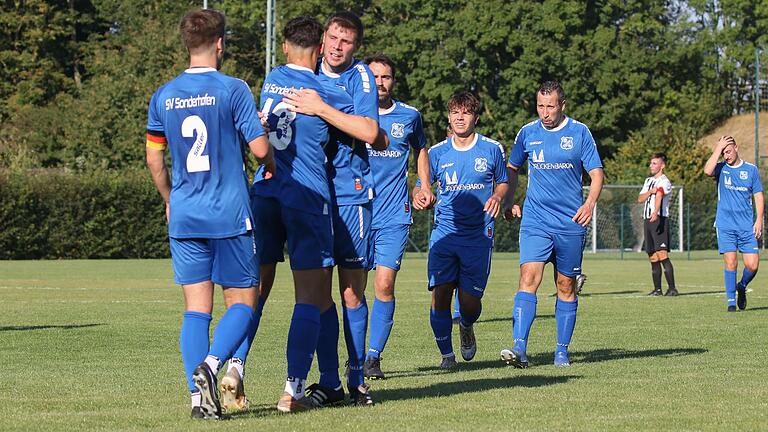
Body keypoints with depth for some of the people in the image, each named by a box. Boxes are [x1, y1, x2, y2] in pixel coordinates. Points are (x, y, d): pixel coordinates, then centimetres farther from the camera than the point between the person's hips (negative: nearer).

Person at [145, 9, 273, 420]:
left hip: (184, 217, 4)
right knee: (241, 301, 5)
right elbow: (259, 148, -8)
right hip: (230, 216, -4)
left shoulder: (163, 96, 6)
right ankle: (211, 362, -20)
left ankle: (199, 395, -2)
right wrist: (271, 166, 14)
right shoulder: (233, 89, -8)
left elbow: (154, 158, 12)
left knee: (196, 308, 6)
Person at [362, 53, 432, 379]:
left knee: (385, 285, -8)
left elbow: (420, 150, 26)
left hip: (394, 215, 0)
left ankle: (374, 356, -1)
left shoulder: (410, 116, 7)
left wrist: (425, 185, 13)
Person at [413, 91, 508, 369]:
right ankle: (446, 354, 4)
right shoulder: (437, 153, 7)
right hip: (444, 232, 1)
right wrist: (418, 196, -13)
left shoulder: (492, 149, 5)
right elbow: (421, 187, 12)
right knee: (440, 294, -11)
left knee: (470, 302, -2)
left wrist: (497, 196, -7)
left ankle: (467, 327, 35)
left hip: (478, 234, -1)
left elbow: (503, 182, 16)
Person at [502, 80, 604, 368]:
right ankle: (519, 349, -24)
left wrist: (590, 202, -17)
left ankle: (562, 350, 17)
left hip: (570, 223, 0)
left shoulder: (580, 133, 1)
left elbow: (596, 173, -1)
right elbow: (512, 169, 21)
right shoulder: (527, 133, 6)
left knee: (566, 287, 6)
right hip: (535, 221, 0)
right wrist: (509, 202, 9)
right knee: (528, 279, -16)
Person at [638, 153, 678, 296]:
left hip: (660, 219, -8)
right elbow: (640, 199, 12)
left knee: (662, 255, -15)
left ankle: (672, 288, -17)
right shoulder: (648, 181, 20)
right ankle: (657, 289, 12)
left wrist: (655, 213, -42)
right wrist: (650, 191, -8)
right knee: (653, 258, 8)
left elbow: (659, 196, -25)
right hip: (647, 220, 8)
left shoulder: (664, 182, -6)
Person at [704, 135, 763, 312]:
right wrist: (718, 148, -15)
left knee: (752, 265, -4)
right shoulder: (721, 168, 3)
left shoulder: (751, 169, 8)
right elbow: (708, 171, -20)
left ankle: (741, 287, 25)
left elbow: (758, 195, 10)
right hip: (725, 226, -1)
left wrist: (759, 220, 1)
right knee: (731, 263, -9)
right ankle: (731, 301, 1)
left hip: (747, 226, 1)